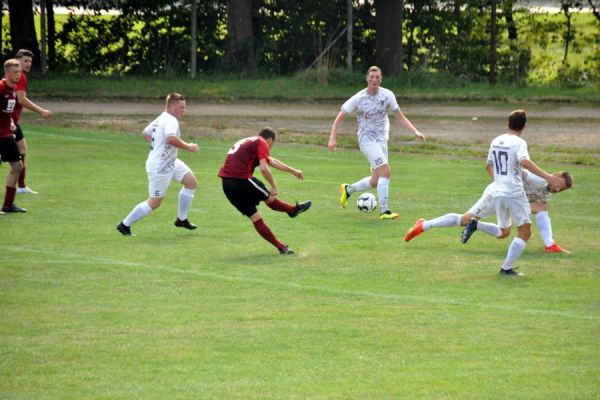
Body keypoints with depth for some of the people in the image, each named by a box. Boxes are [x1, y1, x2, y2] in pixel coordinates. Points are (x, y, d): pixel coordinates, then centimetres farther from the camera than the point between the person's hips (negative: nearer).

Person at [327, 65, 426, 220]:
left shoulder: (387, 95, -1)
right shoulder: (358, 98, -8)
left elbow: (400, 117, 4)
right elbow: (340, 117, -2)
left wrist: (415, 132, -9)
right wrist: (332, 139, -12)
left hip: (382, 140, 5)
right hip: (367, 139, -5)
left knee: (374, 181, 8)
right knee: (386, 171, -21)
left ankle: (347, 190, 35)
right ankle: (384, 211, -16)